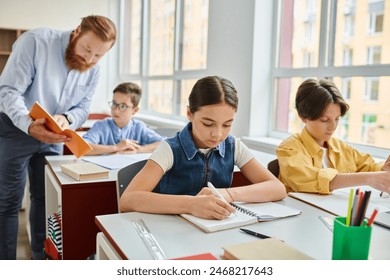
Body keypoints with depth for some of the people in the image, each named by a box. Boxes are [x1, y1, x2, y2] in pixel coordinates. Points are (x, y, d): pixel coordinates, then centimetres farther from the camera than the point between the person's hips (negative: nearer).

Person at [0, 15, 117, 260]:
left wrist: (66, 119, -25)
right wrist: (29, 124, -43)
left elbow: (82, 108, -1)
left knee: (47, 197, 12)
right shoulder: (36, 41, -23)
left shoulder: (93, 69, -5)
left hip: (52, 137, 5)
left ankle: (42, 257, 28)